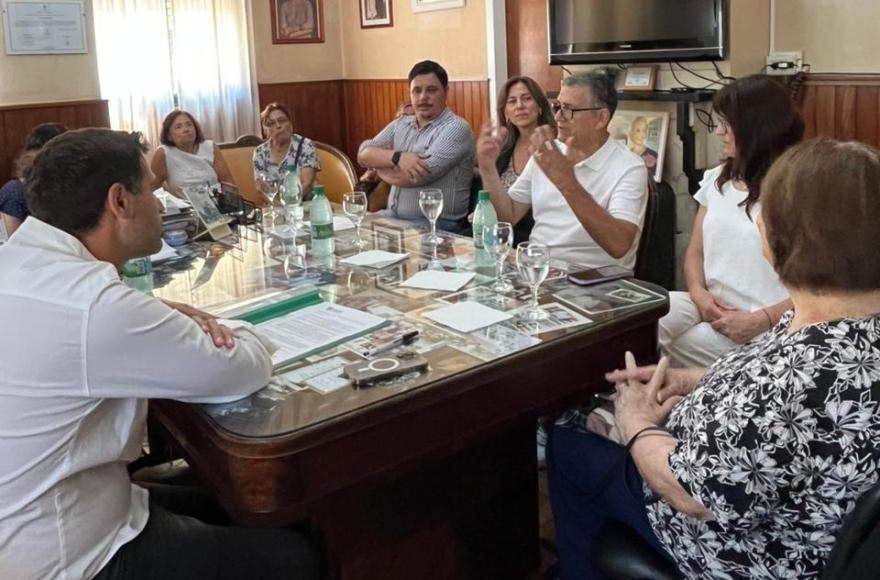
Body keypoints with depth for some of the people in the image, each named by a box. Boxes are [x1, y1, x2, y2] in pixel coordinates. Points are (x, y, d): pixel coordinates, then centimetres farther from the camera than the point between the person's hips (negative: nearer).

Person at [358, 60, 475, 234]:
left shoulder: (456, 128, -10)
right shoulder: (400, 124, 13)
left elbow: (417, 177, -19)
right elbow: (364, 154, 2)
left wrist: (379, 165, -1)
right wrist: (396, 157, -18)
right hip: (393, 217, 6)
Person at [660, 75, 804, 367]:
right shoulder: (718, 178, 14)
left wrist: (758, 322, -20)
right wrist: (699, 293, -5)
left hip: (766, 326, -5)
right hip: (711, 306, 6)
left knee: (675, 352, -23)